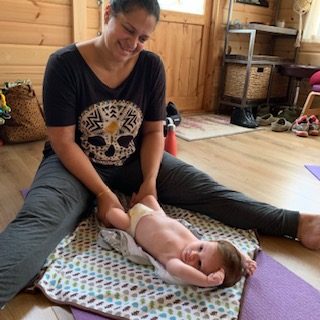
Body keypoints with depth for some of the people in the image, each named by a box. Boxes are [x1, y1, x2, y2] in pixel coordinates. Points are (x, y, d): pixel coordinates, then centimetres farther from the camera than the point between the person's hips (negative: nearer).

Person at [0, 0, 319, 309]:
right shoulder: (64, 64, -15)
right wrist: (103, 192, -24)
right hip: (74, 164, -2)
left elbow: (154, 132, -2)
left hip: (134, 162, 3)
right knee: (40, 216, -33)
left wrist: (150, 182, -17)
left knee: (203, 188, -13)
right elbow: (63, 142, -17)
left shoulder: (151, 66, -6)